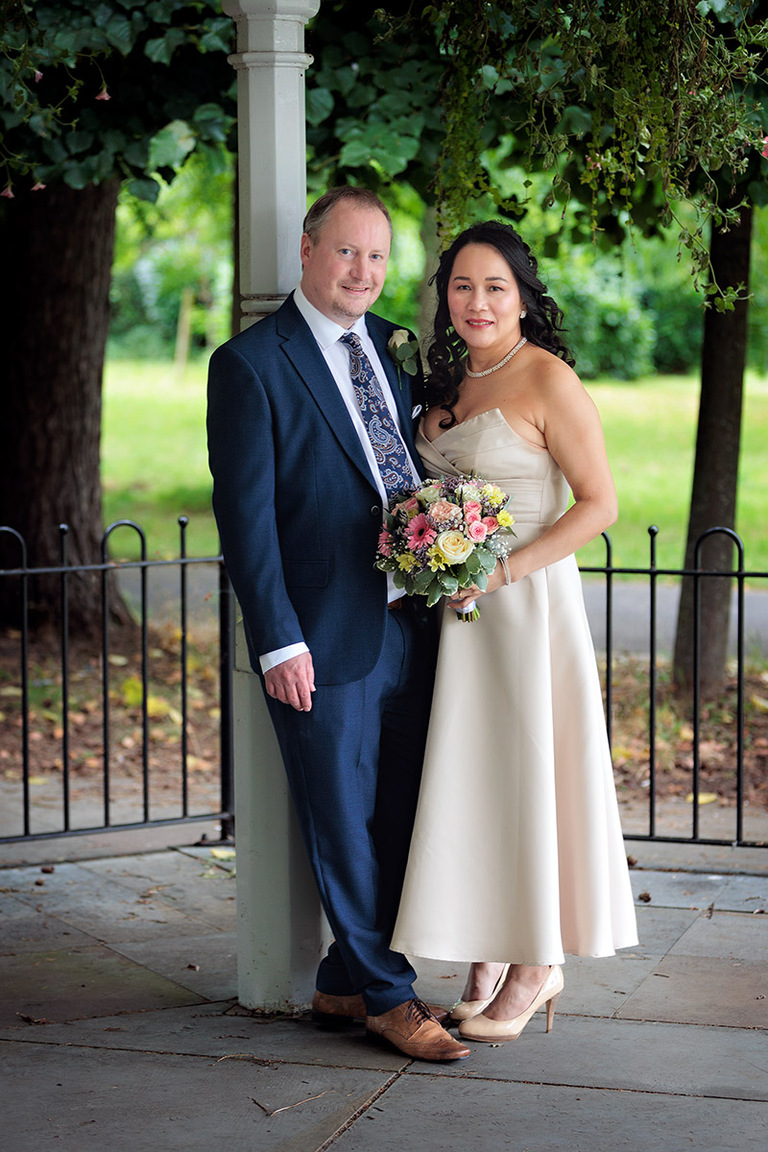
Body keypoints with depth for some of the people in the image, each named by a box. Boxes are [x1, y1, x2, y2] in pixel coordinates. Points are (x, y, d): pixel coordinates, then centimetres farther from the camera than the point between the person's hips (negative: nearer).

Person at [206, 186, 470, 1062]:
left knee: (401, 820, 12)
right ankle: (386, 996, 17)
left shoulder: (396, 348, 12)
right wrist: (278, 642, -14)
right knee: (346, 826, 4)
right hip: (325, 637, -6)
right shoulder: (249, 364, -7)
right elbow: (244, 514, -10)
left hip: (409, 622, 6)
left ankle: (345, 981, 27)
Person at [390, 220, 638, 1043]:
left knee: (526, 774, 0)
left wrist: (502, 571, -19)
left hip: (529, 601, -7)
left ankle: (533, 969, 12)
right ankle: (489, 963, 17)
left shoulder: (547, 379, -11)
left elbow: (598, 503, -13)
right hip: (457, 608, 7)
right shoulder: (448, 381, 11)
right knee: (467, 776, 8)